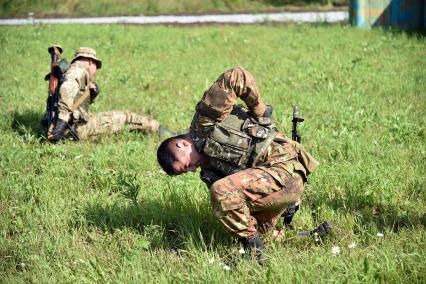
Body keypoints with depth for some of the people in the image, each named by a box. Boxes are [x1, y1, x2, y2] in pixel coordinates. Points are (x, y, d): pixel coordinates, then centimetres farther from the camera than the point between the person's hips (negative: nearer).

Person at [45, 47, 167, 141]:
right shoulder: (79, 69, -6)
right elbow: (67, 90, -28)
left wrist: (92, 94, 9)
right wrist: (62, 121, -34)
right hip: (79, 126, -10)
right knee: (125, 117, 4)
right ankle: (156, 128, 20)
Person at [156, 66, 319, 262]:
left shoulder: (205, 118, -6)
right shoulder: (209, 169, 21)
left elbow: (235, 77, -14)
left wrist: (258, 108, -6)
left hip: (285, 169, -11)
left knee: (222, 191, -25)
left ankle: (254, 251, -15)